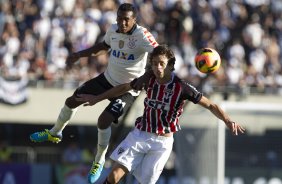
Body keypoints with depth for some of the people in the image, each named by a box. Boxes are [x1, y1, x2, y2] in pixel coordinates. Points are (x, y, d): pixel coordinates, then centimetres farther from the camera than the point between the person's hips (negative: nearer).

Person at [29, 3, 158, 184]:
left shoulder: (142, 35, -29)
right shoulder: (113, 30, -8)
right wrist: (80, 54, 15)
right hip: (108, 78, 7)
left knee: (104, 120, -22)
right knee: (72, 101, 12)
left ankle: (99, 162, 4)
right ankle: (55, 133, 42)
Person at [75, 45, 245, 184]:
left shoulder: (182, 87, -15)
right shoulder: (148, 80, -3)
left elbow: (210, 105, -14)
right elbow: (124, 87, 16)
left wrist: (228, 121, -31)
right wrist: (97, 98, 24)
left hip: (162, 142, -3)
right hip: (139, 135, 3)